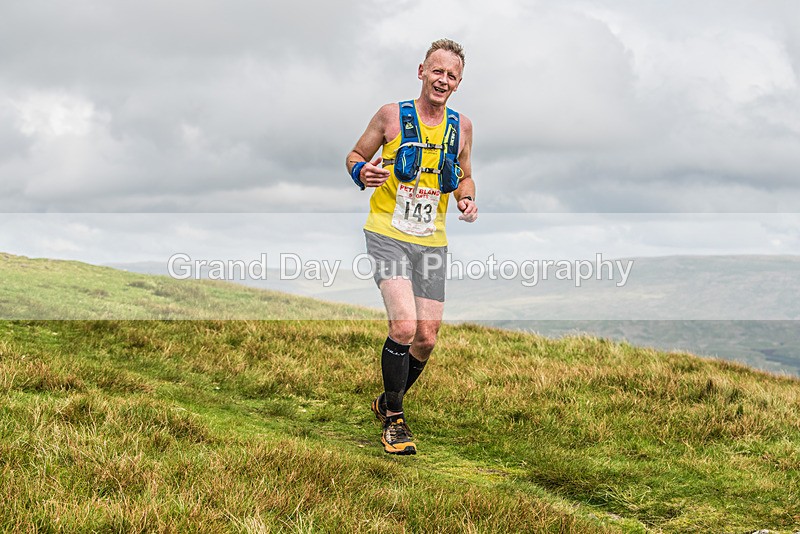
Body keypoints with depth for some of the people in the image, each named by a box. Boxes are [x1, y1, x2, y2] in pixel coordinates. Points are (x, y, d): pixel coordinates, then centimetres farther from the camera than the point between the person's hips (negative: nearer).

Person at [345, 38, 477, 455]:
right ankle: (393, 419, -1)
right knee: (404, 327, -20)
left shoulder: (461, 127, 7)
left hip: (431, 241, 4)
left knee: (427, 339, 3)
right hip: (387, 235, -4)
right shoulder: (392, 115, -3)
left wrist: (466, 200, -1)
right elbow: (355, 156, 6)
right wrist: (361, 172, -17)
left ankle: (388, 401, 31)